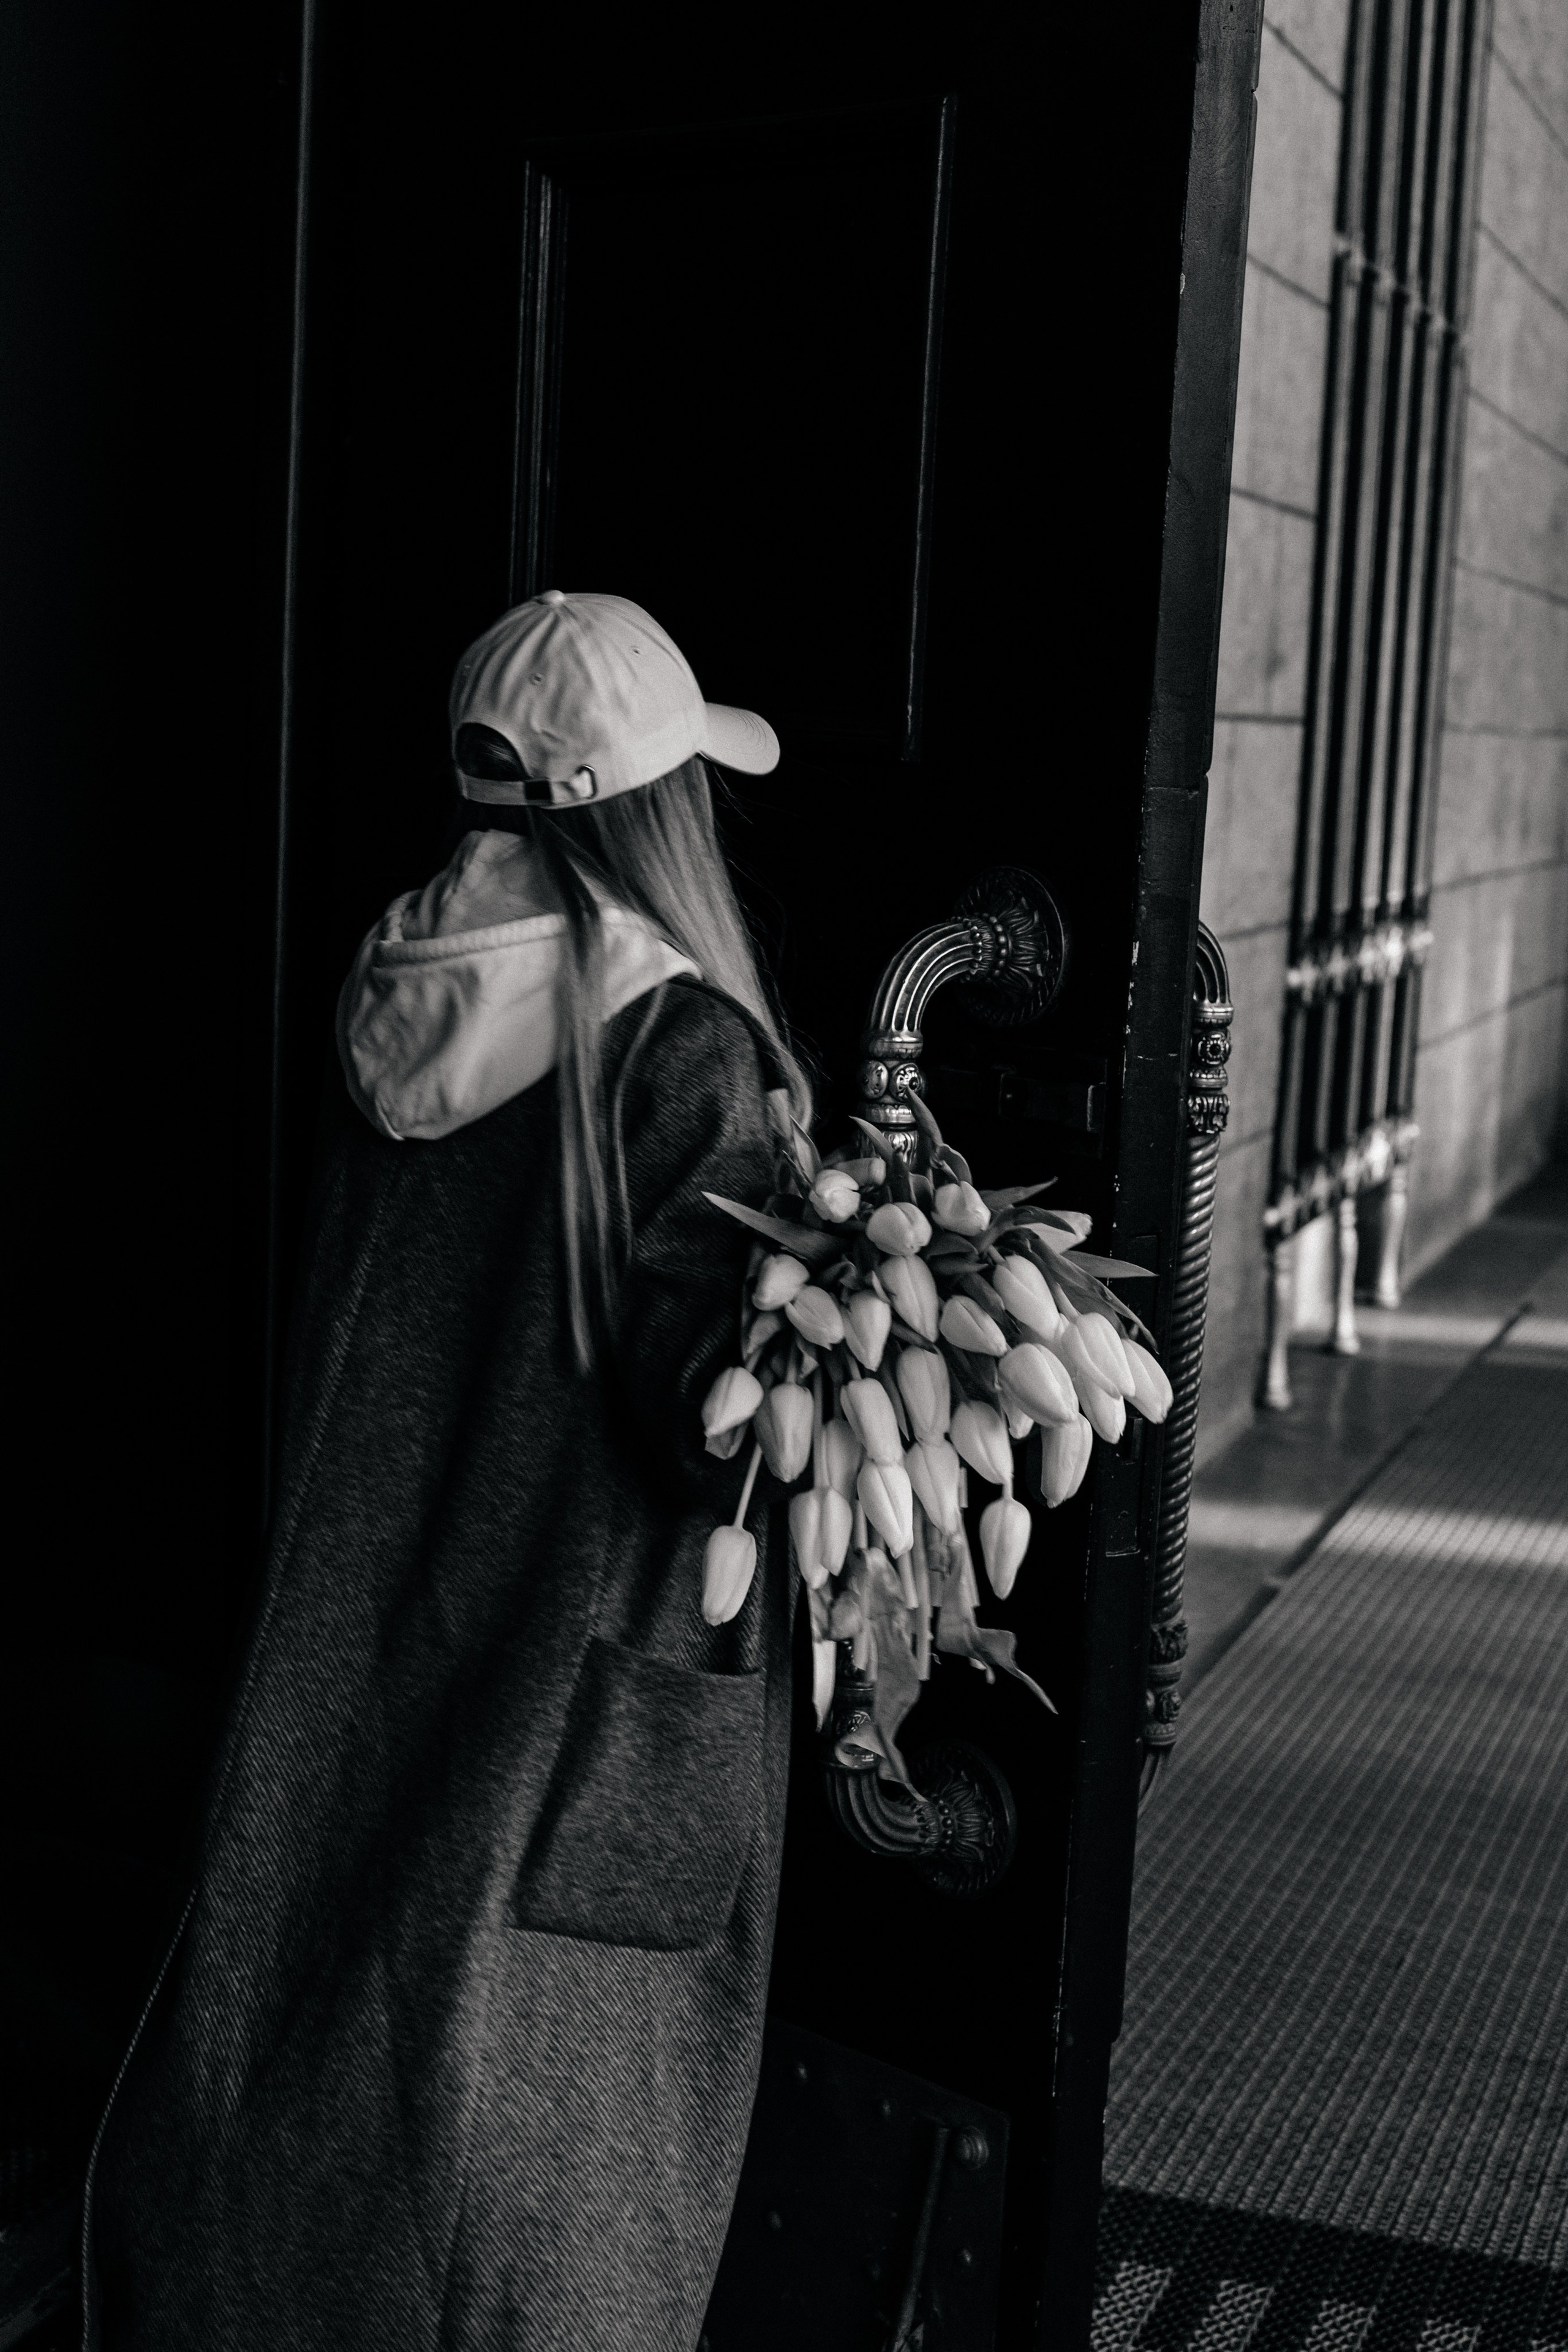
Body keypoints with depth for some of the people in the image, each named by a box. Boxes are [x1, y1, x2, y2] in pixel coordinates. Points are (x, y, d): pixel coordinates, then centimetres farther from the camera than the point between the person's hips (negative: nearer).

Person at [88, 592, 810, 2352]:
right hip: (585, 1680, -5)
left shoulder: (394, 1003, 1)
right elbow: (711, 1407, -23)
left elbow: (355, 1333, 8)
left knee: (316, 2064, 19)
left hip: (357, 1659, 6)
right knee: (545, 2127, 11)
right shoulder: (678, 1049, -17)